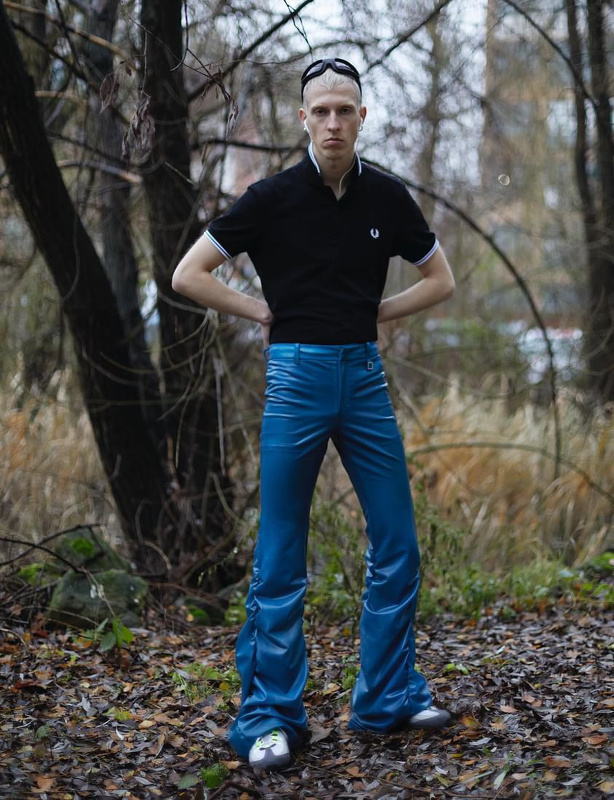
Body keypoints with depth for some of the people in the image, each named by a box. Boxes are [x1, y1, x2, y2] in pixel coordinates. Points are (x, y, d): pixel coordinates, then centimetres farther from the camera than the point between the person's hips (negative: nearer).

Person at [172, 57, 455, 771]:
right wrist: (264, 313, -4)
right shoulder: (273, 197, -5)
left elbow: (440, 279, 17)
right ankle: (269, 718, 9)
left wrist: (374, 313, 6)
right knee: (281, 560, 0)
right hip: (296, 374, -4)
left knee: (397, 546, 5)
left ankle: (389, 697, 20)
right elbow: (188, 275, -3)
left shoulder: (387, 197, 5)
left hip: (365, 376, 4)